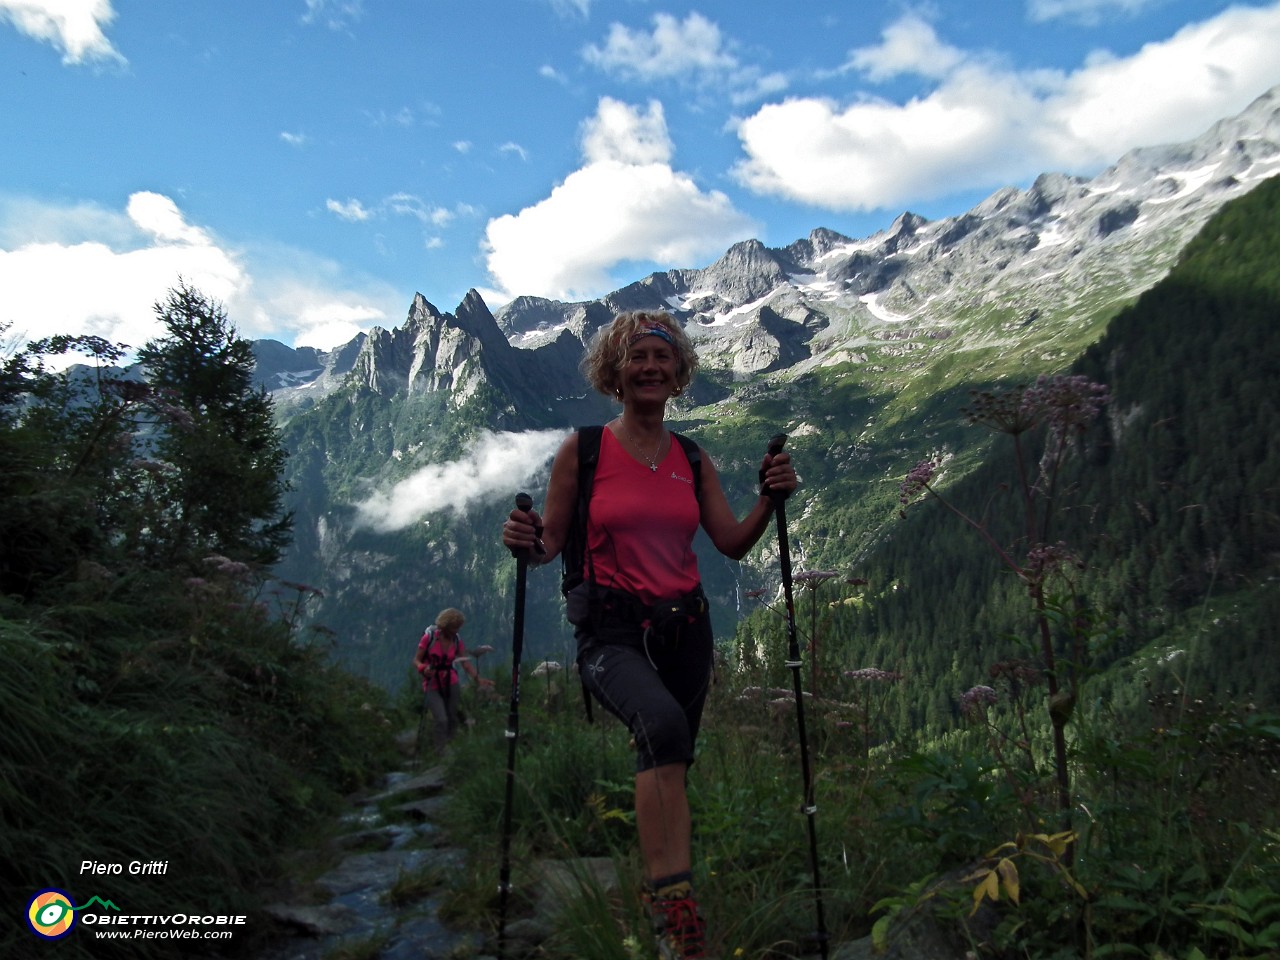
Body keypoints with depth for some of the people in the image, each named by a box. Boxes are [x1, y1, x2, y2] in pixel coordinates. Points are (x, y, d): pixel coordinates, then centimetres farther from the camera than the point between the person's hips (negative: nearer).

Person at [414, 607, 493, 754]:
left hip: (451, 685, 4)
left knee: (452, 719, 3)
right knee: (442, 720, -16)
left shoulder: (457, 641, 0)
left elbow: (466, 663, -6)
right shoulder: (429, 637, -11)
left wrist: (478, 678, -20)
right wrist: (424, 669, -29)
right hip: (432, 686, -4)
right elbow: (416, 661, -8)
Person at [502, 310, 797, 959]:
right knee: (663, 725, -34)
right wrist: (526, 543, -21)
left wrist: (770, 499, -9)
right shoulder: (582, 450, -2)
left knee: (670, 762, 12)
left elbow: (733, 545, 7)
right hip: (611, 629, -4)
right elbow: (550, 543, 1)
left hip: (683, 626, 5)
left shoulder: (693, 460, 9)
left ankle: (665, 905, 35)